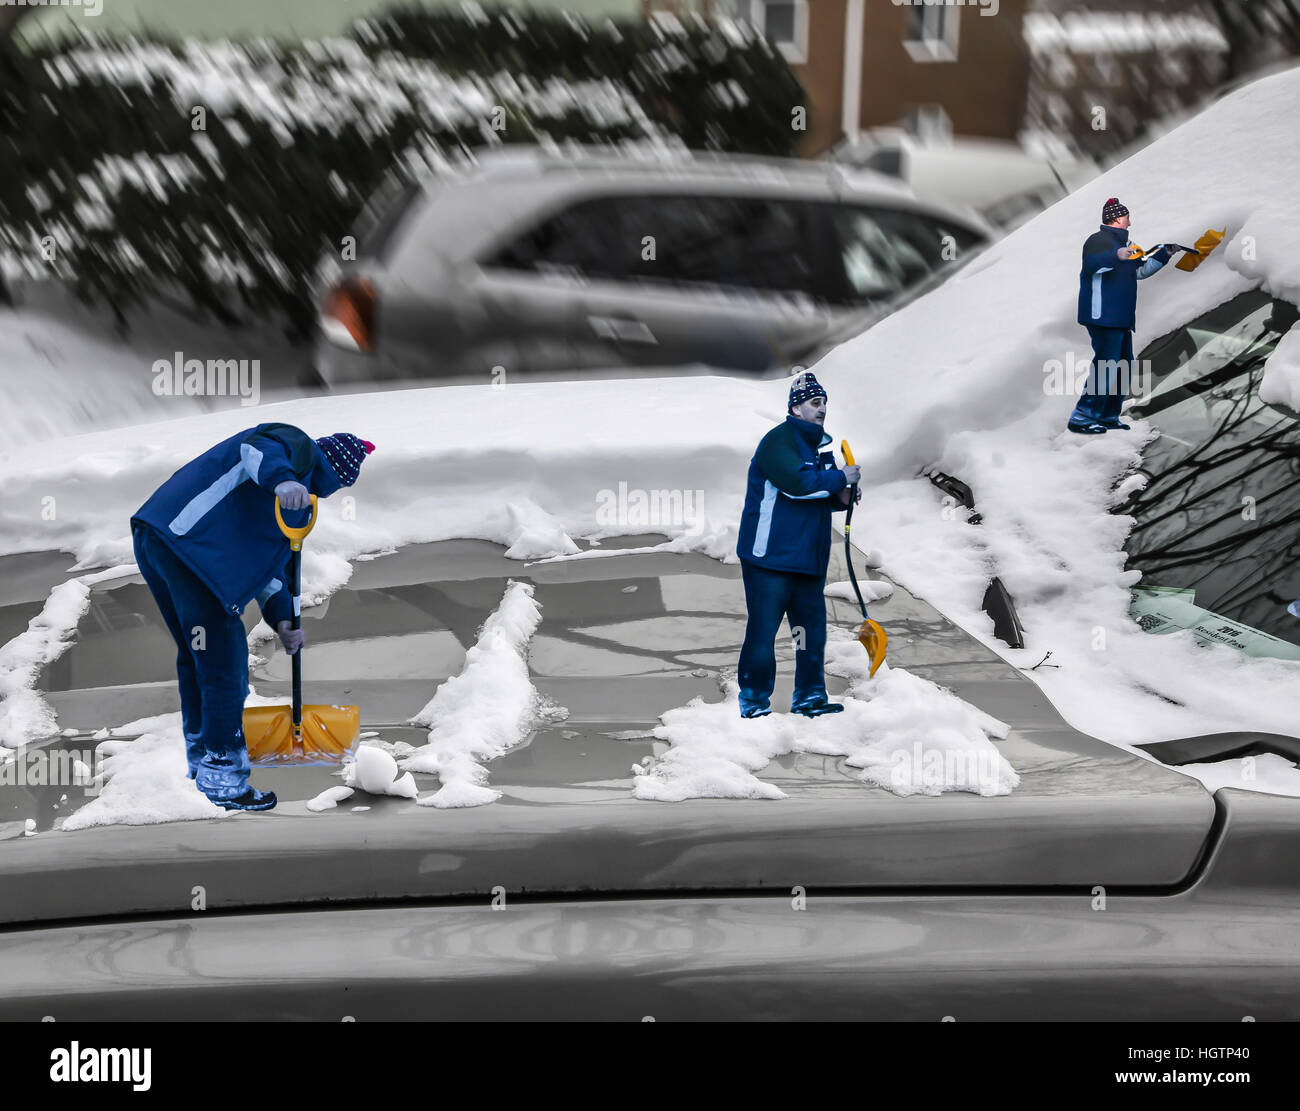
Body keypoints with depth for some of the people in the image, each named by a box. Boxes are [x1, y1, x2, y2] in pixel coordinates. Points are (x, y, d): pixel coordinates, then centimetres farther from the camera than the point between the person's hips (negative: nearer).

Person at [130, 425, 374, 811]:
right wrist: (281, 478, -41)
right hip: (188, 544, -11)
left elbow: (265, 554, 29)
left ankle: (201, 754, 41)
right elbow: (258, 447, -21)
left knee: (195, 655, 25)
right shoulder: (298, 447, 3)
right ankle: (223, 779, 1)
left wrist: (281, 619, 19)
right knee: (223, 662, -5)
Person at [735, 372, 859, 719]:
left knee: (813, 628, 9)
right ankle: (754, 700, 5)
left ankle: (809, 696, 19)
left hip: (808, 560, 8)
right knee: (763, 631, -4)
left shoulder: (820, 446, 17)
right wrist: (840, 478, -15)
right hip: (770, 557, -8)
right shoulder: (778, 441, -11)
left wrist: (840, 498, 4)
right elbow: (797, 482, -25)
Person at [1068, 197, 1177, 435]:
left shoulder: (1119, 243, 25)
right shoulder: (1099, 240, -7)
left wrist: (1163, 254, 31)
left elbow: (1139, 271, 35)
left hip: (1120, 318, 10)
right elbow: (1091, 263, -27)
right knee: (1106, 366, -16)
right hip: (1103, 316, -10)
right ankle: (1080, 418, -16)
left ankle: (1108, 416, 19)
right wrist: (1116, 256, -41)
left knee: (1124, 366, 12)